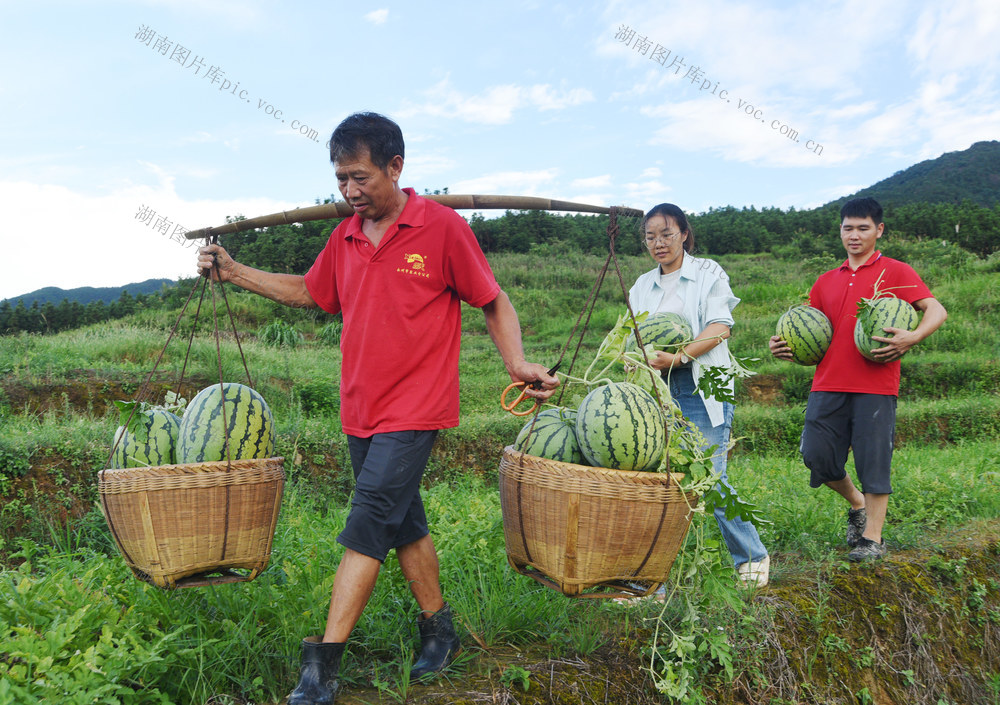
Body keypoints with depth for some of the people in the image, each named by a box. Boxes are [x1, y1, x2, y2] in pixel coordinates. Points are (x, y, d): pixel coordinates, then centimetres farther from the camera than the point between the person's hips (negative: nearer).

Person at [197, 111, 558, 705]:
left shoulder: (443, 228, -9)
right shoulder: (346, 238, 8)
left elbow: (494, 302, -3)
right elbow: (308, 292, 24)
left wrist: (517, 364, -18)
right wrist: (235, 273, 16)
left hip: (414, 411, -6)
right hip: (360, 409, 7)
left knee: (368, 526, -9)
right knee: (403, 523, 15)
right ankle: (439, 628, 32)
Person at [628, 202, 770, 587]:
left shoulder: (709, 274, 5)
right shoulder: (642, 286, 19)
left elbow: (720, 328, -8)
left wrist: (678, 357, -21)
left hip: (702, 387, -4)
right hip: (658, 390, 4)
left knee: (710, 477, -6)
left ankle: (752, 556, 19)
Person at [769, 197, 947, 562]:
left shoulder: (895, 272, 4)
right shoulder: (826, 281, 18)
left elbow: (936, 311, -5)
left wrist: (912, 337, -24)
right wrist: (784, 346, 2)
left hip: (875, 385, -4)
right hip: (828, 384, 5)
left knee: (874, 461, -1)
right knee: (816, 456, 2)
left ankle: (872, 538, 12)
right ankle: (857, 504, 29)